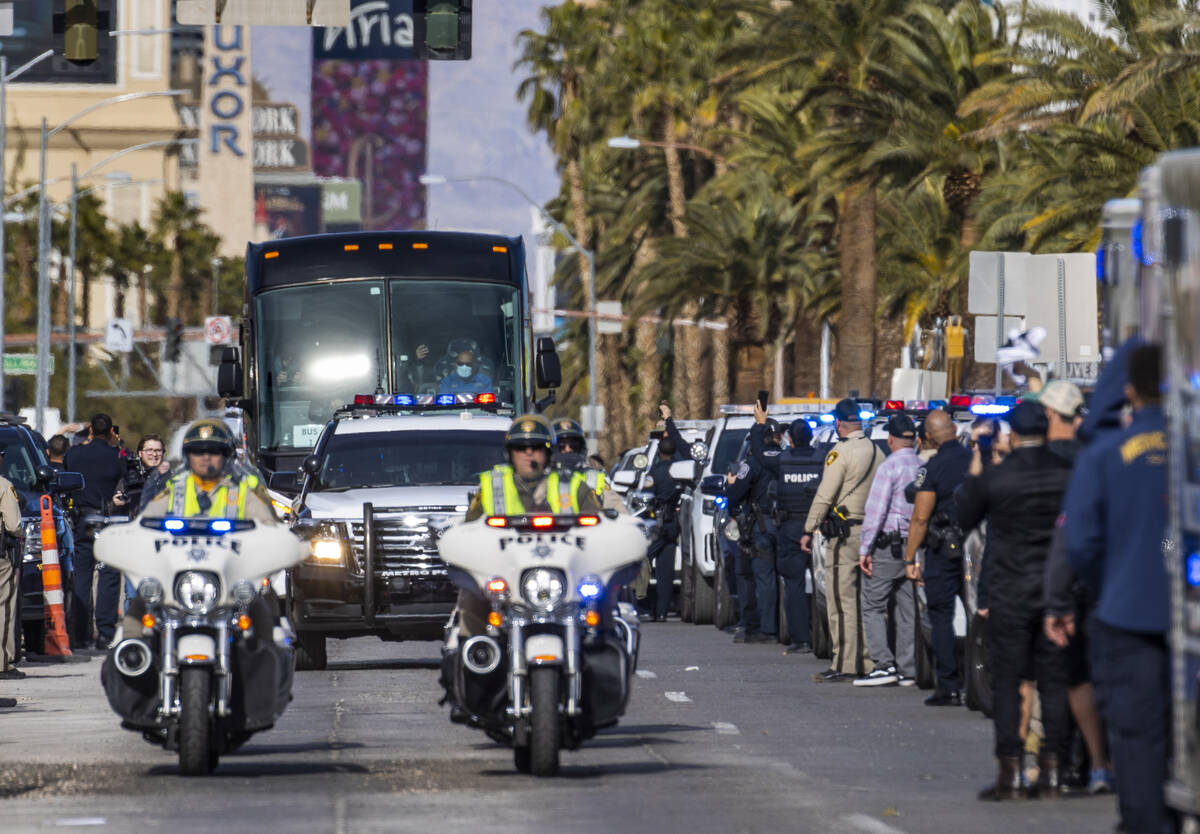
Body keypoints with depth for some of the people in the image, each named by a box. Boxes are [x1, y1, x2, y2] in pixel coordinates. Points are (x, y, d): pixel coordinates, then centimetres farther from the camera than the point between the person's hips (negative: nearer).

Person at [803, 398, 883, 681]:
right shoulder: (875, 451, 10)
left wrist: (809, 530, -7)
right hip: (871, 529, 8)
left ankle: (843, 665, -9)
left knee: (842, 601, -6)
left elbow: (824, 496, -13)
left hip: (844, 534, -8)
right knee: (865, 601, 11)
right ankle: (866, 660, 13)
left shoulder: (840, 453, -12)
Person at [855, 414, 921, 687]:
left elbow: (876, 511, -13)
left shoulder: (889, 467, -10)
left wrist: (865, 549, -11)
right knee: (907, 612, 10)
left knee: (873, 606, -2)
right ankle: (907, 670, 10)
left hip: (889, 546, -6)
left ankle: (884, 665, -10)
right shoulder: (924, 468, 8)